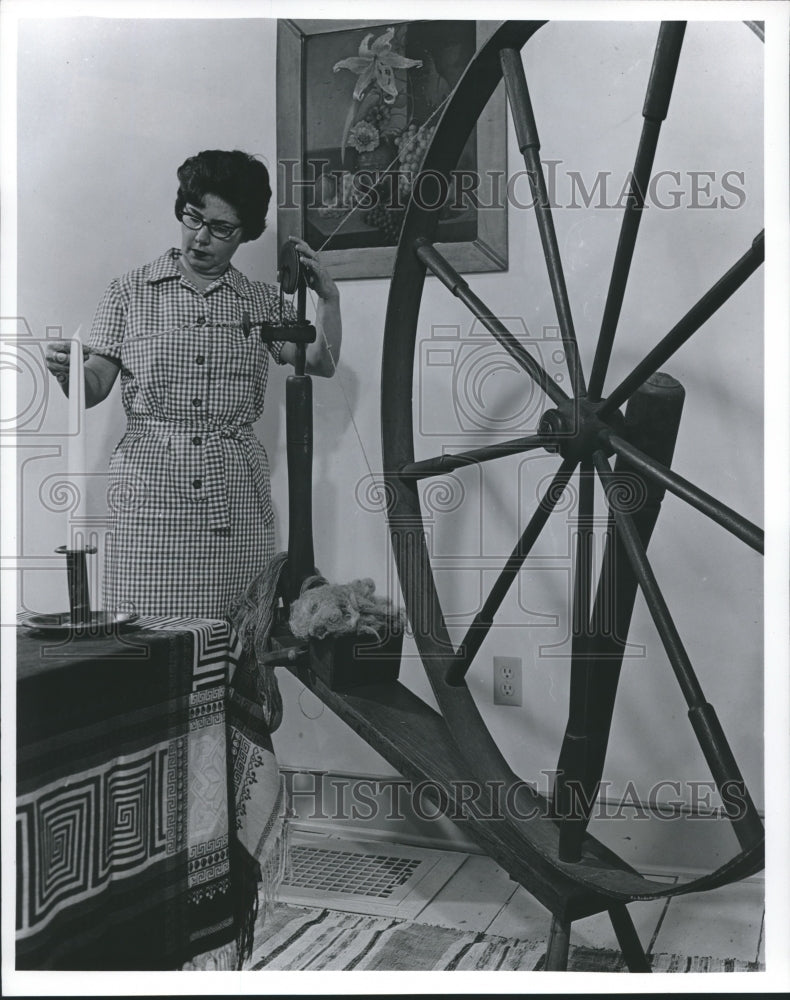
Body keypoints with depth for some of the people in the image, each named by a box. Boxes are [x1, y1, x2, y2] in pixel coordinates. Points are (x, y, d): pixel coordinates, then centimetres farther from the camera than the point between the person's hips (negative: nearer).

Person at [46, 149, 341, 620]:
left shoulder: (262, 301, 14)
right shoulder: (131, 292, 9)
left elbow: (322, 363, 6)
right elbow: (94, 388, 5)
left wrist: (328, 296, -4)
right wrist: (68, 371, -15)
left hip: (236, 501, 1)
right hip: (151, 495, -1)